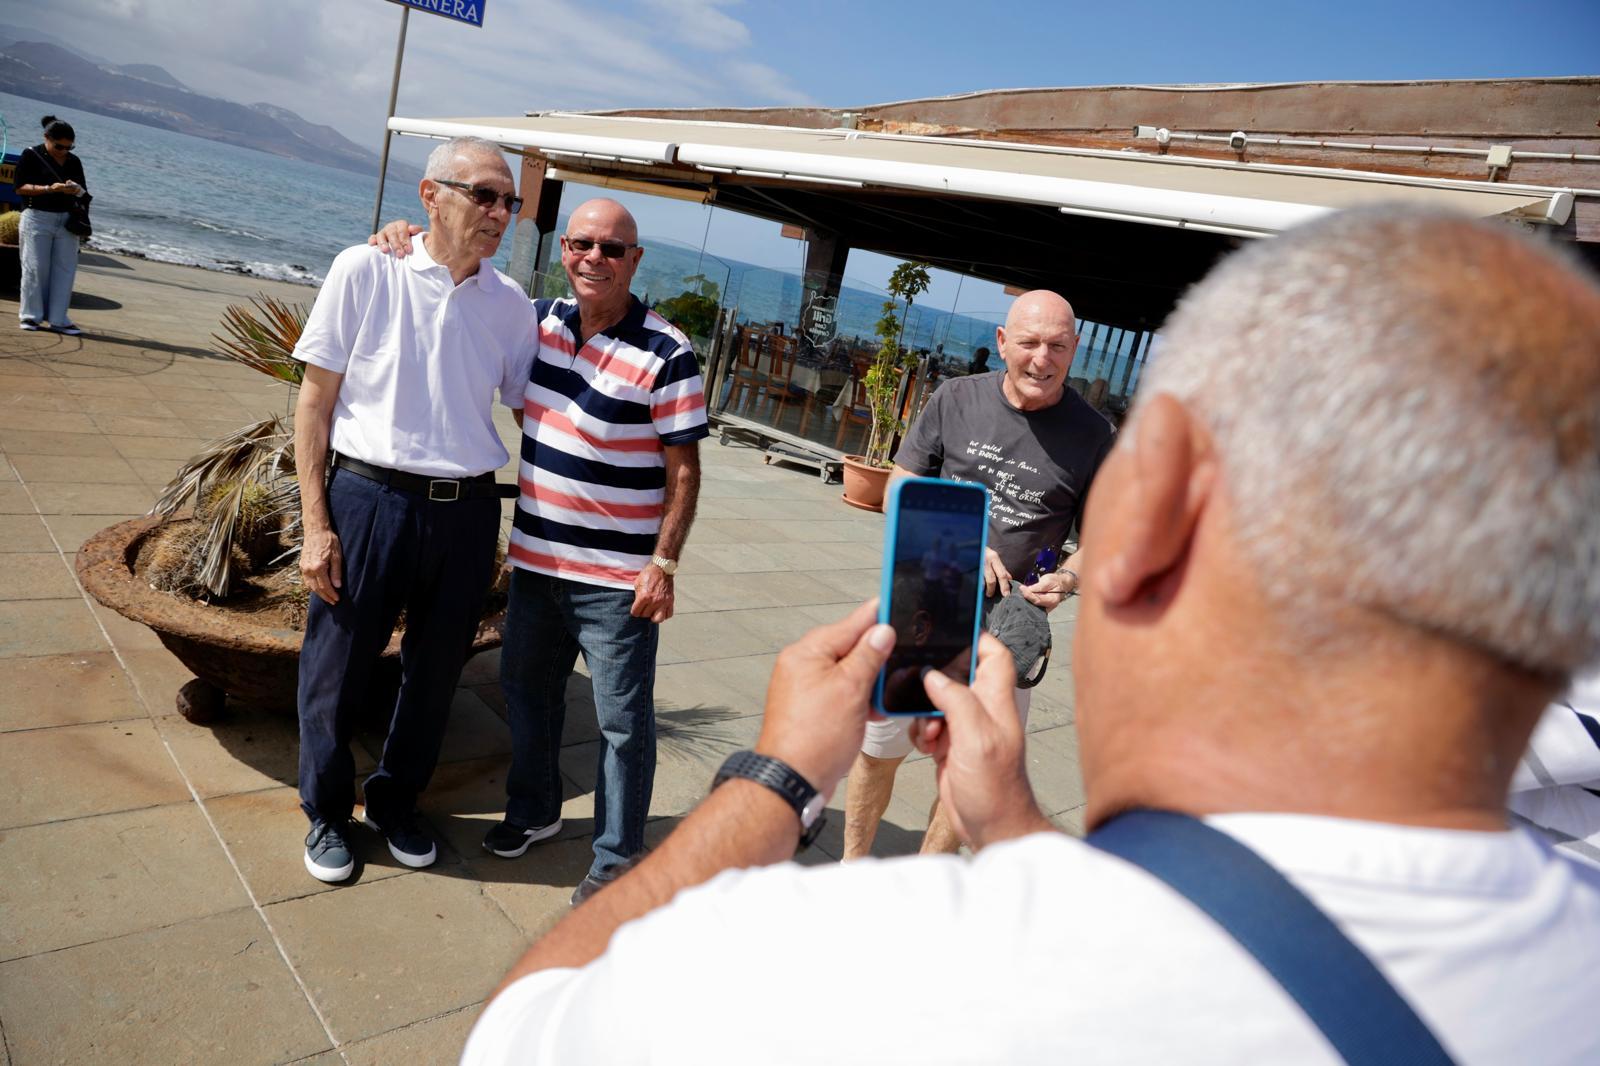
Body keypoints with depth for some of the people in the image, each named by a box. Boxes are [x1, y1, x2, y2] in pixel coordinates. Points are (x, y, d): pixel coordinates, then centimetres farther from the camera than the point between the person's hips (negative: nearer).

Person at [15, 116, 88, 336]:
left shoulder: (74, 161, 11)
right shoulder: (31, 155, -1)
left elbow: (83, 191, 11)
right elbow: (20, 187, -6)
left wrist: (76, 190, -13)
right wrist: (50, 188, -19)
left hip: (67, 220, 4)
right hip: (37, 218, -4)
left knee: (65, 268, -1)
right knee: (36, 267, -3)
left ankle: (58, 318, 3)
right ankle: (31, 315, 6)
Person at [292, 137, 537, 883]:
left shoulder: (510, 305, 4)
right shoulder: (364, 272, -5)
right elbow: (314, 400, -3)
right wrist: (316, 524, -8)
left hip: (467, 512, 3)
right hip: (369, 496, -3)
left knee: (436, 672, 15)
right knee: (339, 669, 9)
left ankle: (396, 803, 39)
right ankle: (326, 813, 34)